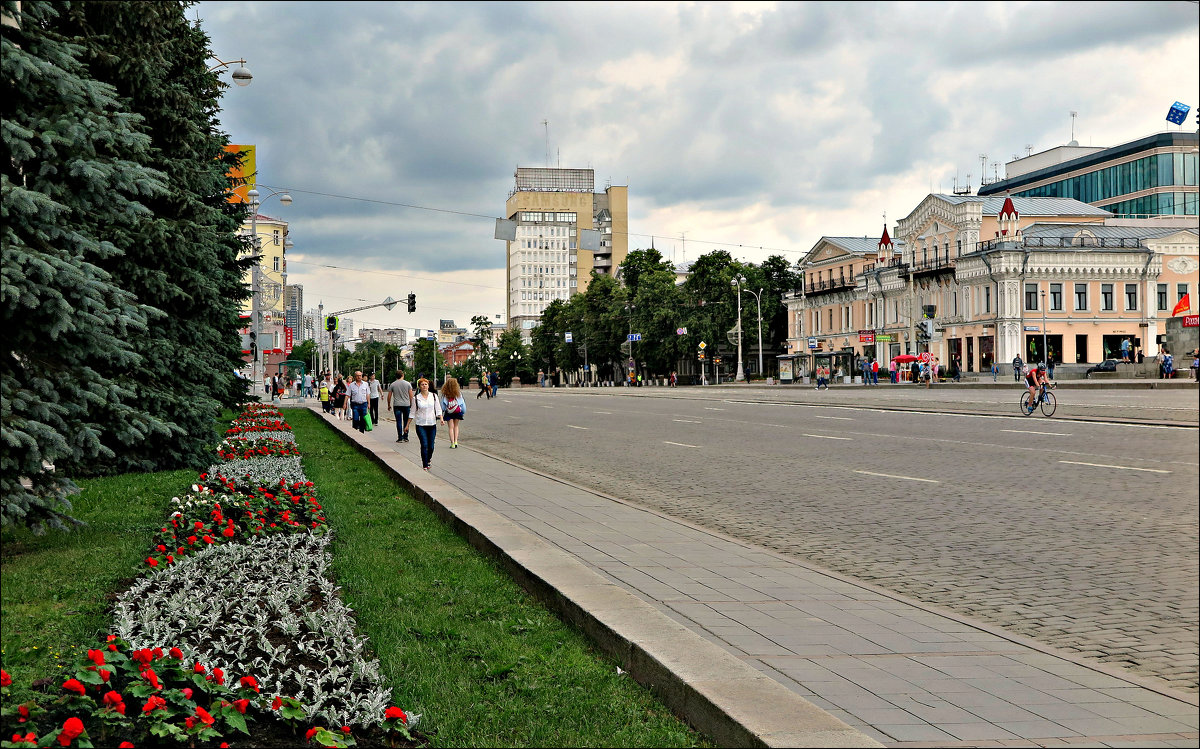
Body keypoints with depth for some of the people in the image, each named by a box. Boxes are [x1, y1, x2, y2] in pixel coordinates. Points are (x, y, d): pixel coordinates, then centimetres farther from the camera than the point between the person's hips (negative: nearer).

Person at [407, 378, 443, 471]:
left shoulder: (434, 396, 5)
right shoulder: (416, 398, 1)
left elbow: (438, 409, 7)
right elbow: (412, 413, 6)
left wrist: (441, 418, -10)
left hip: (432, 424, 2)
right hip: (420, 425, -2)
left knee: (431, 446, 5)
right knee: (424, 445, -12)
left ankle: (428, 461, 30)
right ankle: (425, 466, -6)